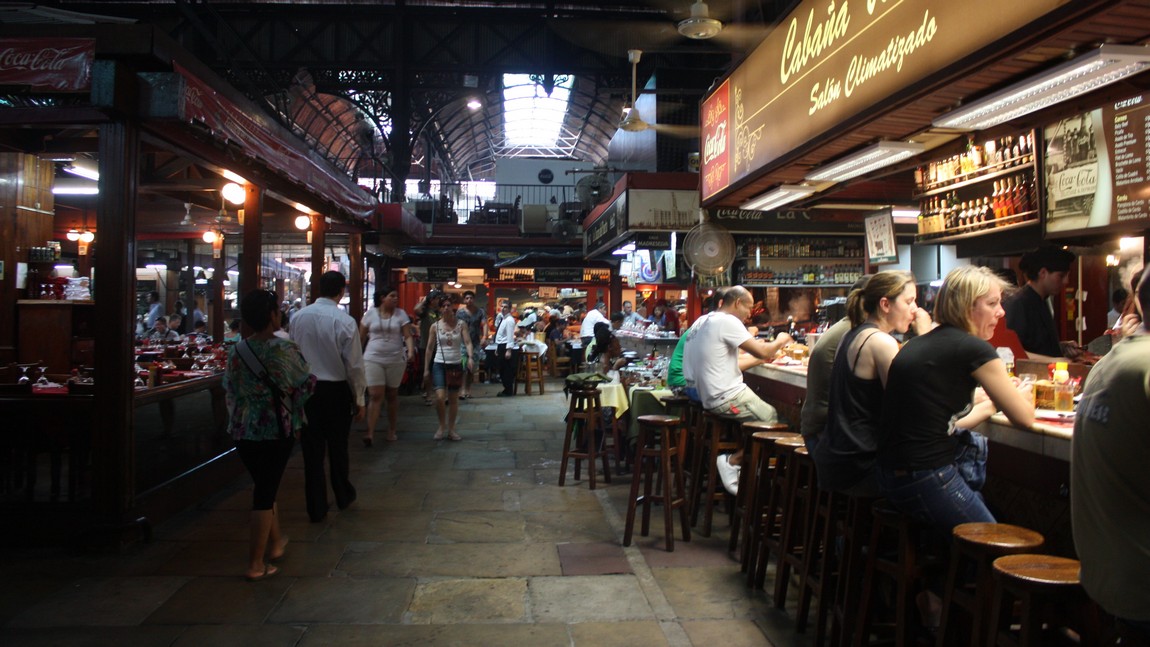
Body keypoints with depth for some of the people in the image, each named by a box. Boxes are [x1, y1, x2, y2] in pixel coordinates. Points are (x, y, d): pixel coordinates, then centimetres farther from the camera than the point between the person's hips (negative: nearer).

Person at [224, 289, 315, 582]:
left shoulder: (236, 353, -2)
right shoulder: (285, 350, -14)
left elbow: (229, 392, 6)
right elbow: (307, 384, -5)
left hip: (243, 431, 5)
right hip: (278, 430, -4)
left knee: (264, 486, 21)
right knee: (266, 492, 2)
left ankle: (275, 544, 37)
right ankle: (256, 565, 7)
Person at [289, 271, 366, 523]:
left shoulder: (298, 317, -3)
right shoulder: (345, 321, -14)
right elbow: (354, 365, -11)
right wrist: (359, 399, -1)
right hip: (336, 390, -2)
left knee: (312, 448, 9)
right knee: (338, 446, 16)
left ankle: (316, 508, 16)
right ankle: (343, 496, 34)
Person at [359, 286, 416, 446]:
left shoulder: (401, 314, 2)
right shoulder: (370, 313, 1)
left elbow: (408, 336, -3)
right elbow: (361, 336, 7)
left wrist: (411, 351, -20)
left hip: (396, 360, 1)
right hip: (373, 359, -1)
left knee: (392, 395, 11)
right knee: (375, 396, -9)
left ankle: (392, 429, 24)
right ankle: (370, 432, -9)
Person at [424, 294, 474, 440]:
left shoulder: (461, 325, 1)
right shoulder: (435, 326, 1)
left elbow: (468, 342, -9)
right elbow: (429, 348, 5)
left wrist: (470, 357, -28)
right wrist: (426, 368, 3)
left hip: (457, 364, 1)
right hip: (439, 364, -1)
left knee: (453, 399, 7)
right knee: (440, 397, -14)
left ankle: (451, 430, 19)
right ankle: (442, 426, 9)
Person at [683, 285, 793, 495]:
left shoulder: (706, 321, 16)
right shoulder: (727, 321, -14)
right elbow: (762, 352, -16)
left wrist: (760, 358, 19)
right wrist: (780, 340, 4)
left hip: (707, 395, 10)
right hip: (725, 399, -10)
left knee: (766, 410, 14)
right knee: (774, 419, -3)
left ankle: (732, 460, 7)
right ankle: (733, 461, -3)